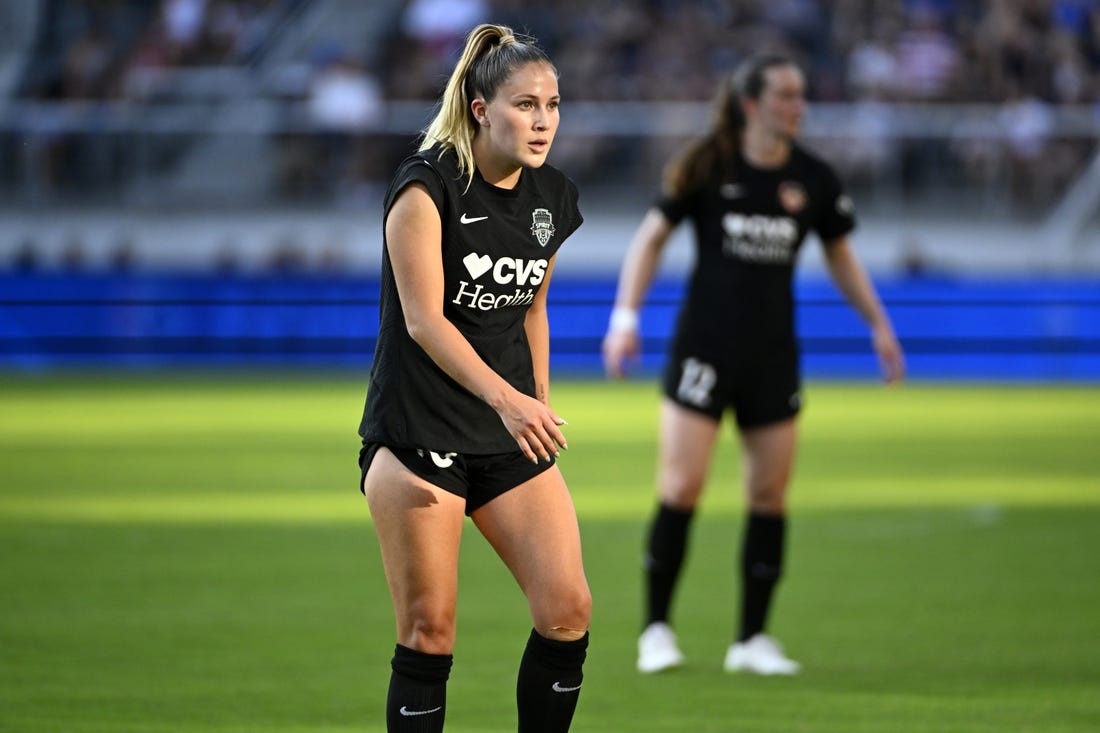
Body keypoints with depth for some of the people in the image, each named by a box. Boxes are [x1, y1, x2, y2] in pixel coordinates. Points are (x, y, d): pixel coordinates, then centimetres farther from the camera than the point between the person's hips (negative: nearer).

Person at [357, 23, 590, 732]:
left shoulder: (554, 198, 6)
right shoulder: (428, 184, -13)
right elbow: (424, 318, -21)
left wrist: (542, 412, 16)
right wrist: (504, 397, -32)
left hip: (511, 436, 6)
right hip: (417, 433, -6)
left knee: (568, 609, -5)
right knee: (430, 631, -6)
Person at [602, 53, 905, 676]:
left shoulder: (814, 179, 2)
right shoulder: (707, 167, -6)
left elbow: (841, 255, 15)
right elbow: (652, 236, 2)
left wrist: (880, 325, 9)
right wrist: (626, 316, -6)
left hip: (774, 355, 3)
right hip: (704, 347, -3)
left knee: (771, 495, 2)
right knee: (682, 490, -8)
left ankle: (752, 639, 12)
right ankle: (657, 630, 5)